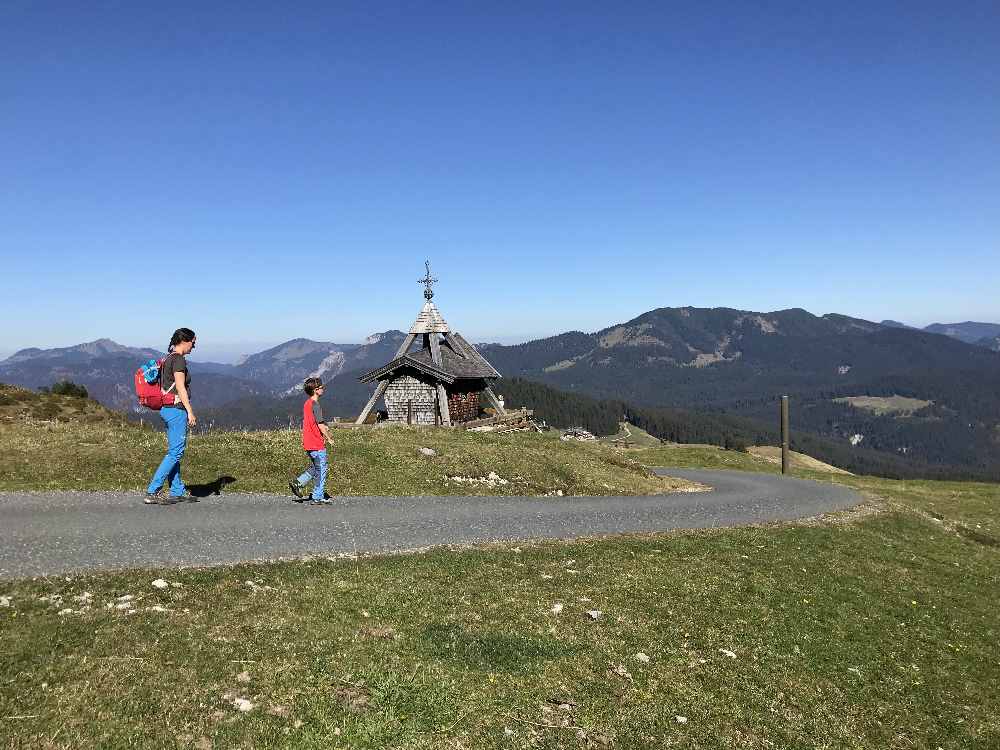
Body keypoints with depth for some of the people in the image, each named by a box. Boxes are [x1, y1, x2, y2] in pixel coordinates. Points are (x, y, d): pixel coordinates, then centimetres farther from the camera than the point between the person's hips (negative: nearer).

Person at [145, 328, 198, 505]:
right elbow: (180, 388, -18)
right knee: (175, 452, -7)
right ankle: (152, 492, -9)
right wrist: (190, 411, -17)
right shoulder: (179, 359, -13)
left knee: (174, 451, 12)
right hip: (176, 409, -10)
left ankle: (178, 492, 18)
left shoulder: (168, 358, 16)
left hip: (166, 409, 10)